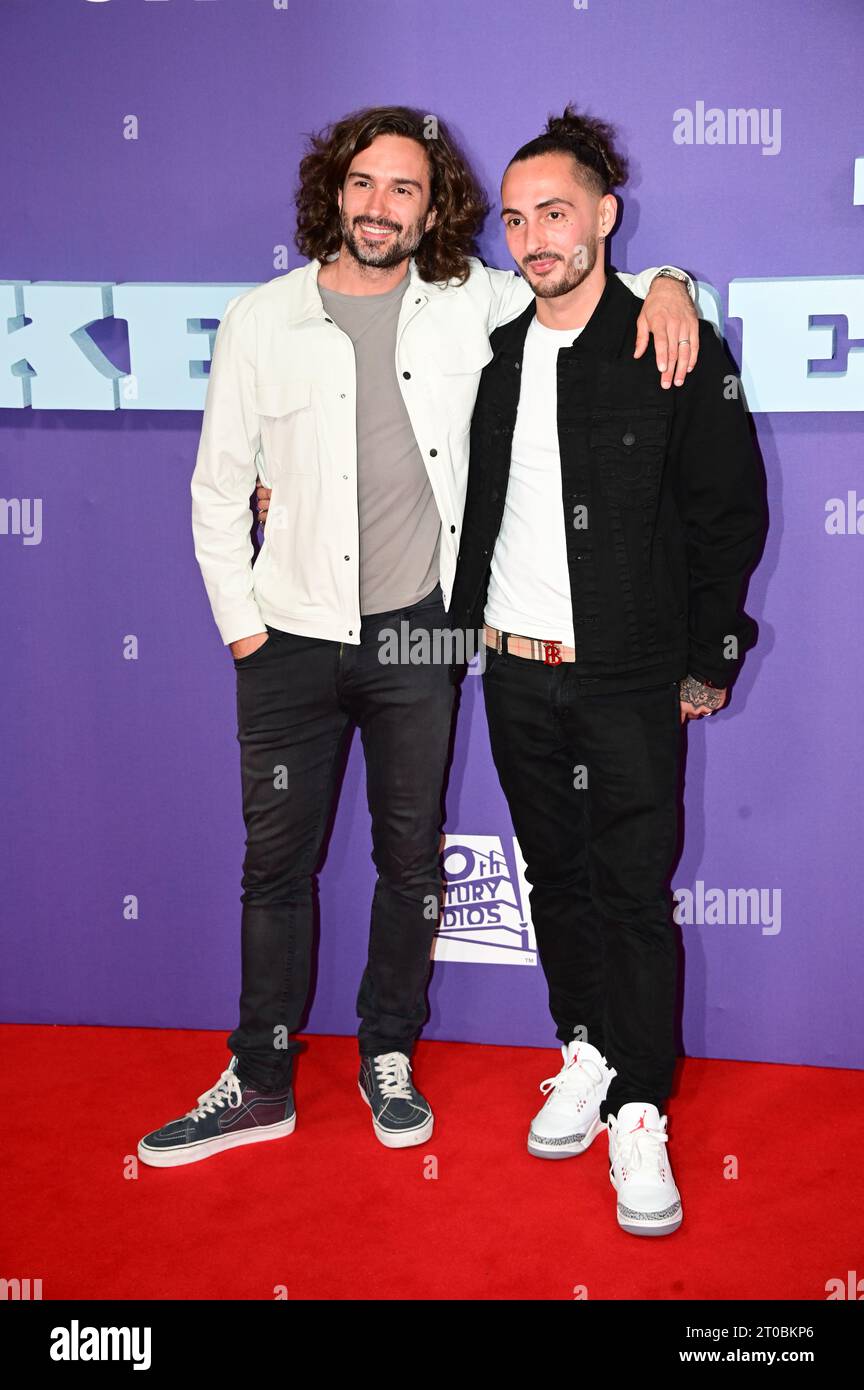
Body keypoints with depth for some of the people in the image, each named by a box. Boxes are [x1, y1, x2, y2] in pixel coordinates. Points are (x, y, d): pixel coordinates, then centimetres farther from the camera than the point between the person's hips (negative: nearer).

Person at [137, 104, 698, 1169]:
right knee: (277, 864, 8)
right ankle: (261, 1082, 24)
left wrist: (662, 285, -10)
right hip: (293, 641, 0)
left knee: (411, 859, 11)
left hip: (418, 635, 1)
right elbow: (218, 487, 4)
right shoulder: (262, 321, -1)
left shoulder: (469, 305, 0)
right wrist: (239, 622, 0)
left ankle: (388, 1058, 31)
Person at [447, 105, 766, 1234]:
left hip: (630, 678, -4)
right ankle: (586, 1054, 31)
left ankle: (639, 1114, 12)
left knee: (634, 894, 0)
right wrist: (466, 625, 11)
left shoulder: (676, 353, -6)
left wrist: (709, 660, -3)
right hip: (515, 671, 4)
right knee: (557, 876, 14)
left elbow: (733, 512, -3)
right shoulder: (493, 356, 7)